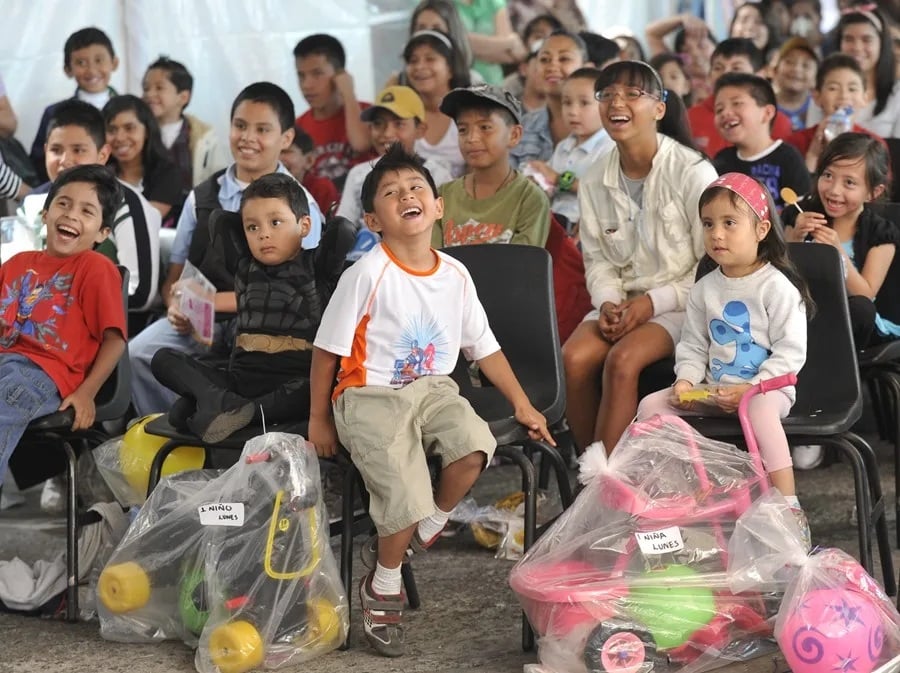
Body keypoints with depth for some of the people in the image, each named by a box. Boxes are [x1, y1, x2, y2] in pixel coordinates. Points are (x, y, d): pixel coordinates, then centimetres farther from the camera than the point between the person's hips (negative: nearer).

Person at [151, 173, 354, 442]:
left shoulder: (316, 267, 6)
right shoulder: (244, 267, 18)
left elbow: (344, 231, -9)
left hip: (294, 382, -5)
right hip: (241, 377, 5)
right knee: (164, 359, -9)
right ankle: (219, 400, -34)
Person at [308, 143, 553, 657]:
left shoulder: (456, 276, 4)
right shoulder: (367, 275, -12)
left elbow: (485, 347, 14)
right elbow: (327, 350, -4)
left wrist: (523, 405, 13)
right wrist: (319, 420, -1)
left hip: (433, 389, 5)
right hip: (371, 396, -5)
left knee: (474, 447, -26)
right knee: (406, 493, -23)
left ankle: (423, 532, 3)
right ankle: (382, 589, 5)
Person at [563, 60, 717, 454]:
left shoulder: (693, 173, -12)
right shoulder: (594, 182, 5)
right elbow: (598, 259, 9)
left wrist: (654, 302, -17)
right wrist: (607, 302, -12)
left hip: (681, 303, -5)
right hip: (623, 301, 5)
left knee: (622, 360, -31)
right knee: (573, 358, -24)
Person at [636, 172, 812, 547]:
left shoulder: (777, 287, -9)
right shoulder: (705, 290, 9)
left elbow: (790, 352, -12)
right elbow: (693, 346, 15)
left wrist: (750, 388, -22)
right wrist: (686, 381, -6)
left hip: (767, 386, -6)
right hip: (713, 389, 6)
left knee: (758, 409, -40)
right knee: (652, 406, -9)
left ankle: (789, 507, -40)